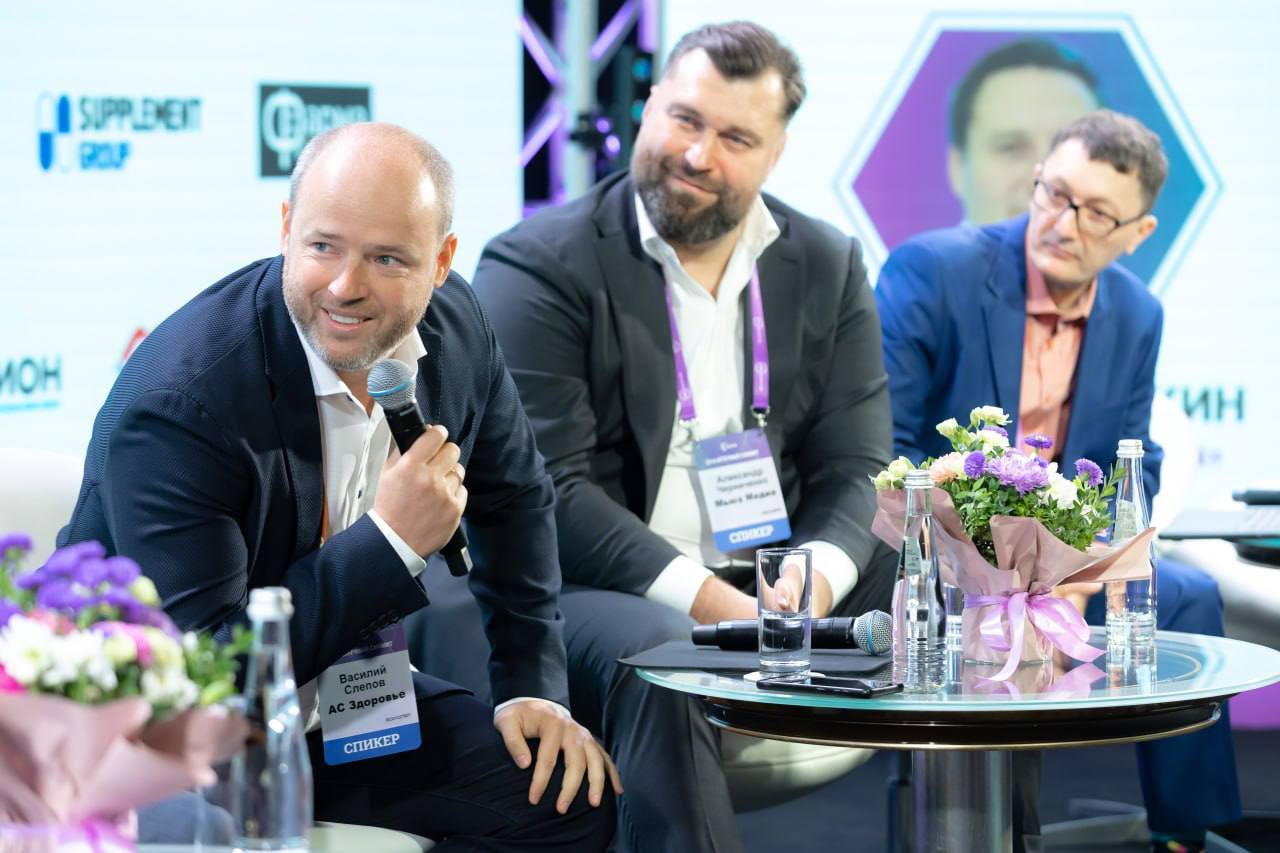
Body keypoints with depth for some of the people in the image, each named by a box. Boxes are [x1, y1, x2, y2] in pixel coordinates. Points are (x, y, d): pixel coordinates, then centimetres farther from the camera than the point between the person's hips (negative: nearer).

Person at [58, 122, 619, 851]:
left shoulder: (453, 325, -6)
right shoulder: (174, 401, -28)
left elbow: (514, 500, 14)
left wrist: (535, 688, 6)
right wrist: (391, 541, -31)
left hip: (339, 697, 7)